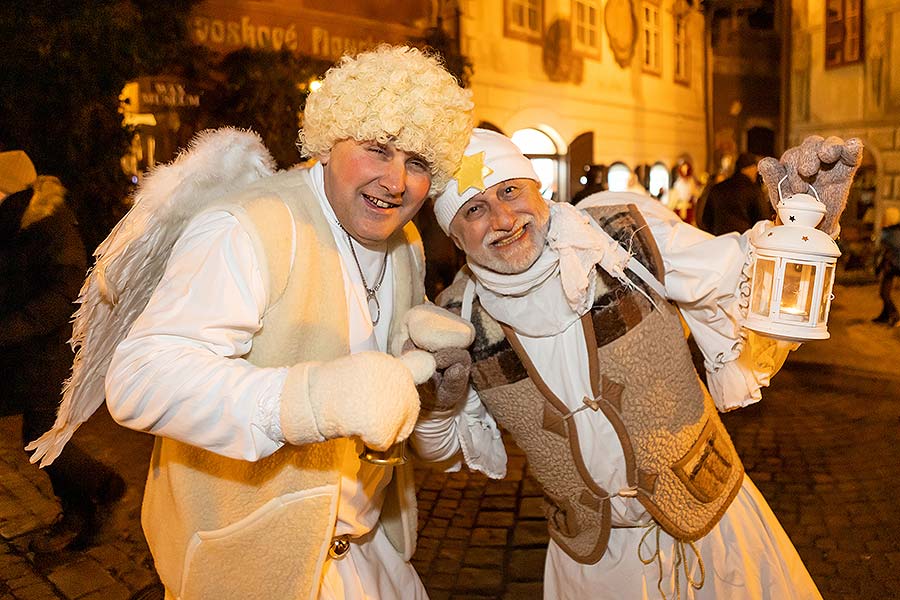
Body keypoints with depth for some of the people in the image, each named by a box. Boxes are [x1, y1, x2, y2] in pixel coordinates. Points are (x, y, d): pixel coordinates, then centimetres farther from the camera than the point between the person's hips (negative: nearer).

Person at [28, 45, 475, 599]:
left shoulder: (407, 243, 3)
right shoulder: (246, 228, -26)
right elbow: (141, 379, -35)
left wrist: (421, 341, -10)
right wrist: (318, 397, -50)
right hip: (249, 550, -7)